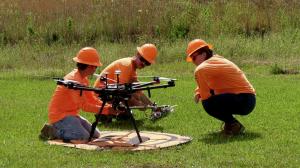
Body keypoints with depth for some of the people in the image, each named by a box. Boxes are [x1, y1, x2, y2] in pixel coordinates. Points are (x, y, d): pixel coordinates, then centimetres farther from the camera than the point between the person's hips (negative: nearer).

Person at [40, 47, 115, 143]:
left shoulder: (84, 79, 10)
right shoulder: (73, 79, -20)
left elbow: (92, 99, 10)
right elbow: (84, 106, -22)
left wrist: (109, 107, -5)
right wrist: (107, 110, -22)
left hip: (71, 114, 10)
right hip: (59, 116, -10)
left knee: (95, 135, 4)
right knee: (84, 138, -25)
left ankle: (62, 130, 11)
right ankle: (54, 132, -8)